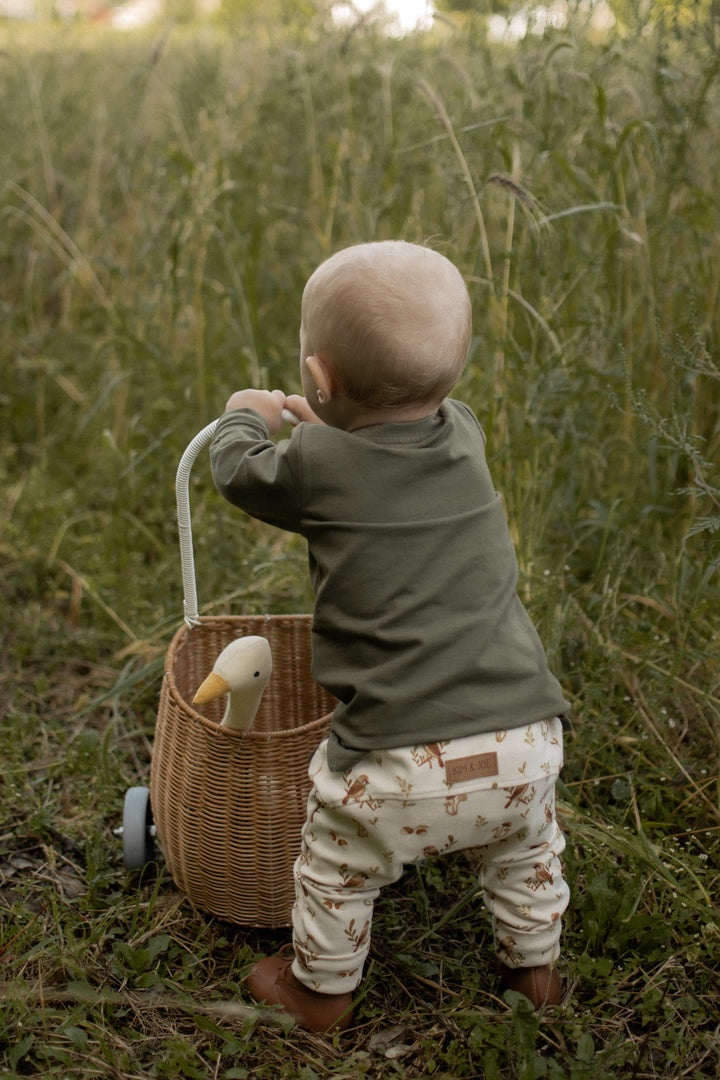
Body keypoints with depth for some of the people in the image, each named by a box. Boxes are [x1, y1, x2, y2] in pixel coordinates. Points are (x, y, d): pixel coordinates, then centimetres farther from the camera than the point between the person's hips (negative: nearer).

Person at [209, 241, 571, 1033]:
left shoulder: (317, 466, -10)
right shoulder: (462, 435, 4)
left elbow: (237, 473, 12)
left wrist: (247, 415, 32)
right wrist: (335, 425, 41)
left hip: (404, 766, -4)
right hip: (524, 743, 5)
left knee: (337, 869, 22)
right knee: (526, 848, 32)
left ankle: (322, 991, 42)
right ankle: (534, 966, 51)